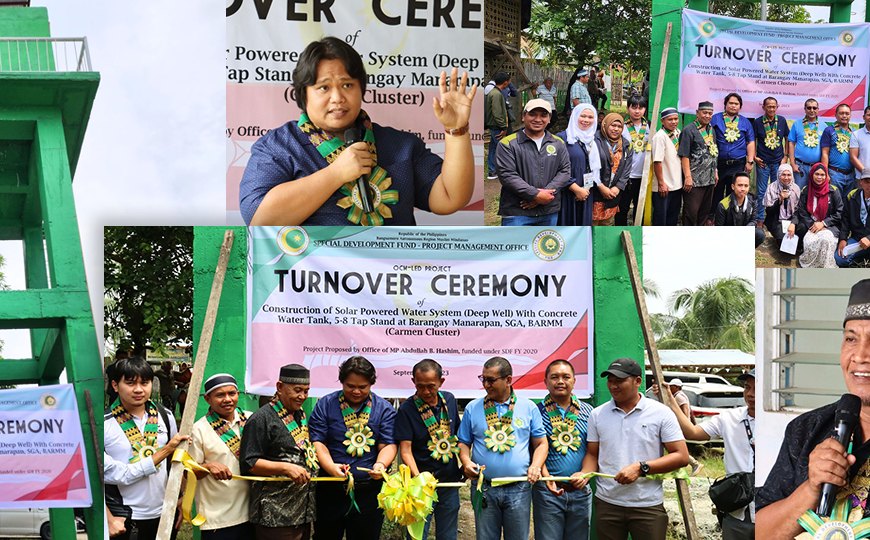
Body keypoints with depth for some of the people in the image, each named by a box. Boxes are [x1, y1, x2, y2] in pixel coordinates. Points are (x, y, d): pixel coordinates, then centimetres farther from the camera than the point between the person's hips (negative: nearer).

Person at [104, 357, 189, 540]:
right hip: (124, 520, -4)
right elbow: (120, 476, -17)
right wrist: (166, 450, -16)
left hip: (164, 516, 4)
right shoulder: (104, 424, -11)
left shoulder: (164, 415, 5)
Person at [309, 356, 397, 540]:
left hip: (369, 493, 0)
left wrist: (381, 464, -23)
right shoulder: (325, 404, 3)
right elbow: (317, 442, -4)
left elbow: (388, 445, 0)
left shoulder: (384, 408, 4)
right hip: (330, 491, 0)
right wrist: (330, 466, -22)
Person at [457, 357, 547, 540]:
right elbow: (463, 442, 12)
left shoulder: (528, 408, 6)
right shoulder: (473, 408, 7)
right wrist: (466, 462, -8)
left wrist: (536, 466, -9)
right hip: (483, 489, 1)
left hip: (519, 490, 0)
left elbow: (541, 443, 9)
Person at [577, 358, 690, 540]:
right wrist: (585, 474, -9)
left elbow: (681, 457, -4)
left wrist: (641, 468, -15)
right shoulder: (598, 414, 8)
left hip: (649, 506, -2)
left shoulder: (660, 413, -1)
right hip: (607, 503, 2)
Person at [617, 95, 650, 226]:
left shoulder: (649, 126, 8)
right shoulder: (622, 126, -4)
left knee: (641, 208, 13)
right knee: (623, 207, 2)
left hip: (643, 175, 4)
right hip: (626, 175, -4)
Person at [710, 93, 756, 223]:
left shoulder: (745, 122, 12)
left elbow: (750, 142, 12)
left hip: (738, 165, 1)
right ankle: (710, 218, 12)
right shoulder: (715, 119, 6)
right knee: (715, 193, 3)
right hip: (718, 163, -1)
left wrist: (750, 161, 2)